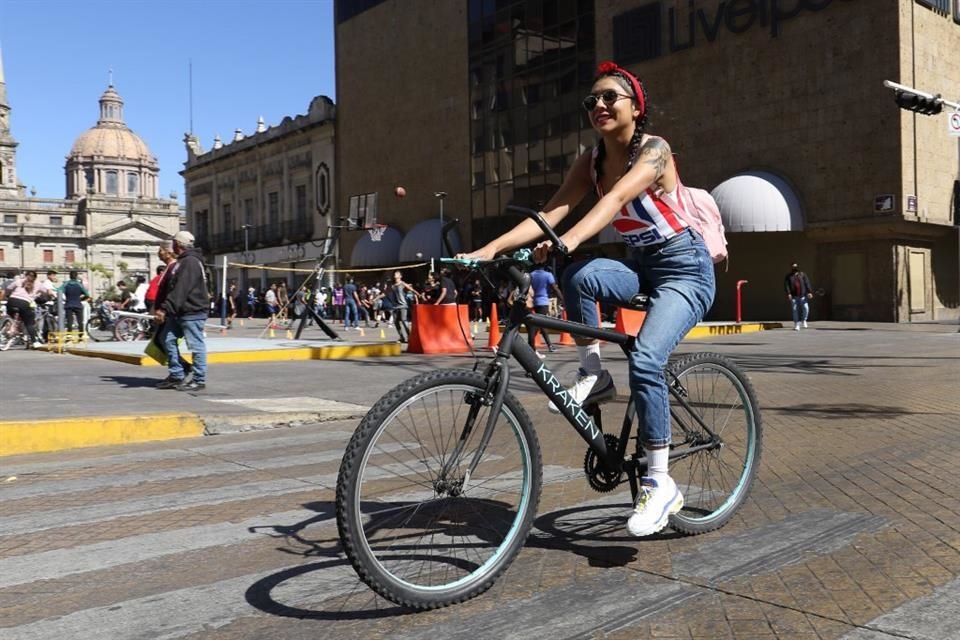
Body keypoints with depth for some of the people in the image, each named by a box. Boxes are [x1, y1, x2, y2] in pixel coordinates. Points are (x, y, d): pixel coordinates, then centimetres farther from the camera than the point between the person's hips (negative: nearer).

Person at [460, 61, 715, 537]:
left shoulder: (654, 150, -17)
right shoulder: (591, 161, 1)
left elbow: (615, 199, -36)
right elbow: (550, 213, -11)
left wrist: (567, 242, -54)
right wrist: (490, 249, -25)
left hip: (684, 268, -5)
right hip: (640, 265, 6)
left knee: (644, 360, -27)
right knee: (581, 276, -29)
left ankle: (660, 484, -14)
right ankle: (593, 377, -10)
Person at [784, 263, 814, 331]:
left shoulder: (802, 275, 12)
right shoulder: (788, 276, 10)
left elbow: (807, 284, 4)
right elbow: (786, 285, -1)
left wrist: (809, 292, -9)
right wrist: (788, 293, -16)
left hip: (802, 295, 0)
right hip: (793, 296, 0)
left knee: (805, 308, -11)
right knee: (795, 310, -2)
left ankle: (804, 320, 14)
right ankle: (797, 325, 6)